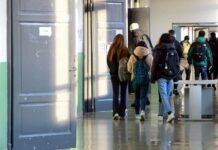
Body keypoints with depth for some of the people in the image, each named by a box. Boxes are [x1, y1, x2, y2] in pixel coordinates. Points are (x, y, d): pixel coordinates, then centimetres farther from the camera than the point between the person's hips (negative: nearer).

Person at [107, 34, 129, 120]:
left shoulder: (111, 51, -4)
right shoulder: (125, 51, -11)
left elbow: (108, 63, 4)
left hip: (114, 75, 1)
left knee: (115, 94, 4)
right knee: (123, 94, 11)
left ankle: (115, 112, -14)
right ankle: (122, 113, 12)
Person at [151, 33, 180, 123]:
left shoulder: (159, 51, -6)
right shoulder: (174, 52, 5)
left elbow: (154, 65, -5)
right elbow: (177, 65, 9)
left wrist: (152, 78, 2)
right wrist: (176, 77, 17)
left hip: (162, 77, -4)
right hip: (171, 77, 4)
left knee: (164, 95, -7)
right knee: (166, 96, 12)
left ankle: (170, 113, -23)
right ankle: (162, 114, 20)